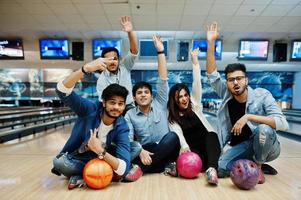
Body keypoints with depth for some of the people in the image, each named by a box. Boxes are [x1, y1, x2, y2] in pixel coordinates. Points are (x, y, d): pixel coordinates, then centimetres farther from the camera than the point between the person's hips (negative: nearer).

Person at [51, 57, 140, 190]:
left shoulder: (121, 127, -20)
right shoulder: (90, 109, -21)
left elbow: (123, 168, -28)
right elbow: (62, 90, -37)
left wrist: (100, 151, -42)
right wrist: (85, 69, -52)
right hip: (75, 158, -1)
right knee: (59, 163, -35)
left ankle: (80, 176, -15)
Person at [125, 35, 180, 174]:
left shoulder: (159, 105, 4)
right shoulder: (130, 115, 3)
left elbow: (163, 79, -3)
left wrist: (160, 51, -6)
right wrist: (140, 150, -29)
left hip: (165, 152, 1)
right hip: (145, 152, 0)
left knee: (172, 136, -33)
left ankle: (140, 168, -28)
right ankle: (166, 167, -24)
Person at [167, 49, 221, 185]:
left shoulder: (195, 105, 7)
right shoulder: (172, 117, 2)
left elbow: (197, 84, -3)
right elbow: (178, 133, -14)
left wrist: (194, 60, -8)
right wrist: (184, 147, -35)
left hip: (207, 144, 2)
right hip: (191, 149, -2)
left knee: (211, 134, -37)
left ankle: (211, 169, -50)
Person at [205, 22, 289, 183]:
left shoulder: (262, 96, -17)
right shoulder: (226, 95, -7)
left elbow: (283, 124, -27)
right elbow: (211, 74, -14)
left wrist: (248, 117, -37)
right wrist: (211, 43, -21)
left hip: (266, 147, -3)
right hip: (239, 146, 3)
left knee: (264, 129, -36)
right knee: (220, 169, -20)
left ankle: (257, 167, -8)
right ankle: (251, 163, 9)